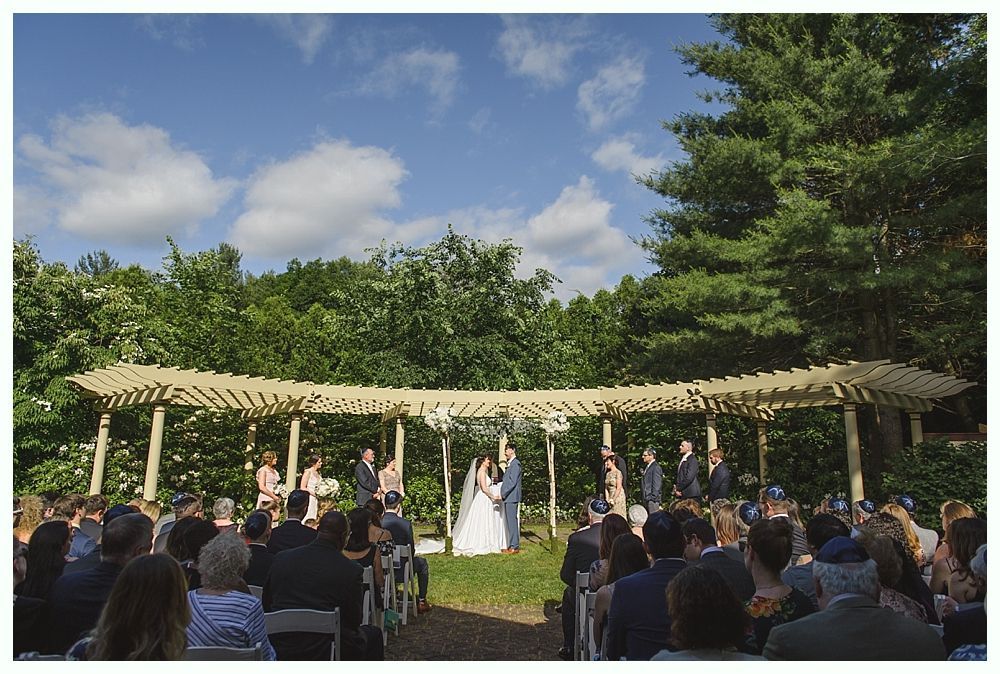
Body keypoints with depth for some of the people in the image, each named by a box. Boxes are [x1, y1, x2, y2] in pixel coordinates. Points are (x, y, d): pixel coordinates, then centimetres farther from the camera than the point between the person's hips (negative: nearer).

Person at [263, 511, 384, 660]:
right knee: (372, 634, 22)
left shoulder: (281, 558, -2)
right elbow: (354, 622, -3)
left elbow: (265, 606, 9)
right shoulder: (351, 570, -13)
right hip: (322, 653, -5)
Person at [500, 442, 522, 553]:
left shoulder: (515, 463, -12)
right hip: (508, 498, 9)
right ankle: (512, 545, 17)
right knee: (510, 522, 11)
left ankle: (514, 547, -2)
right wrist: (502, 494, 12)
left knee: (512, 522, -6)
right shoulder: (510, 464, 19)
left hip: (512, 498, -9)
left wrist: (502, 494, -16)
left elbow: (512, 482, -18)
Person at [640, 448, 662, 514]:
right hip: (646, 499, 9)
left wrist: (653, 498, -18)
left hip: (652, 499, -9)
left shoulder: (656, 467, -11)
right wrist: (643, 499, 14)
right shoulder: (646, 467, 16)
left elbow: (657, 485, -16)